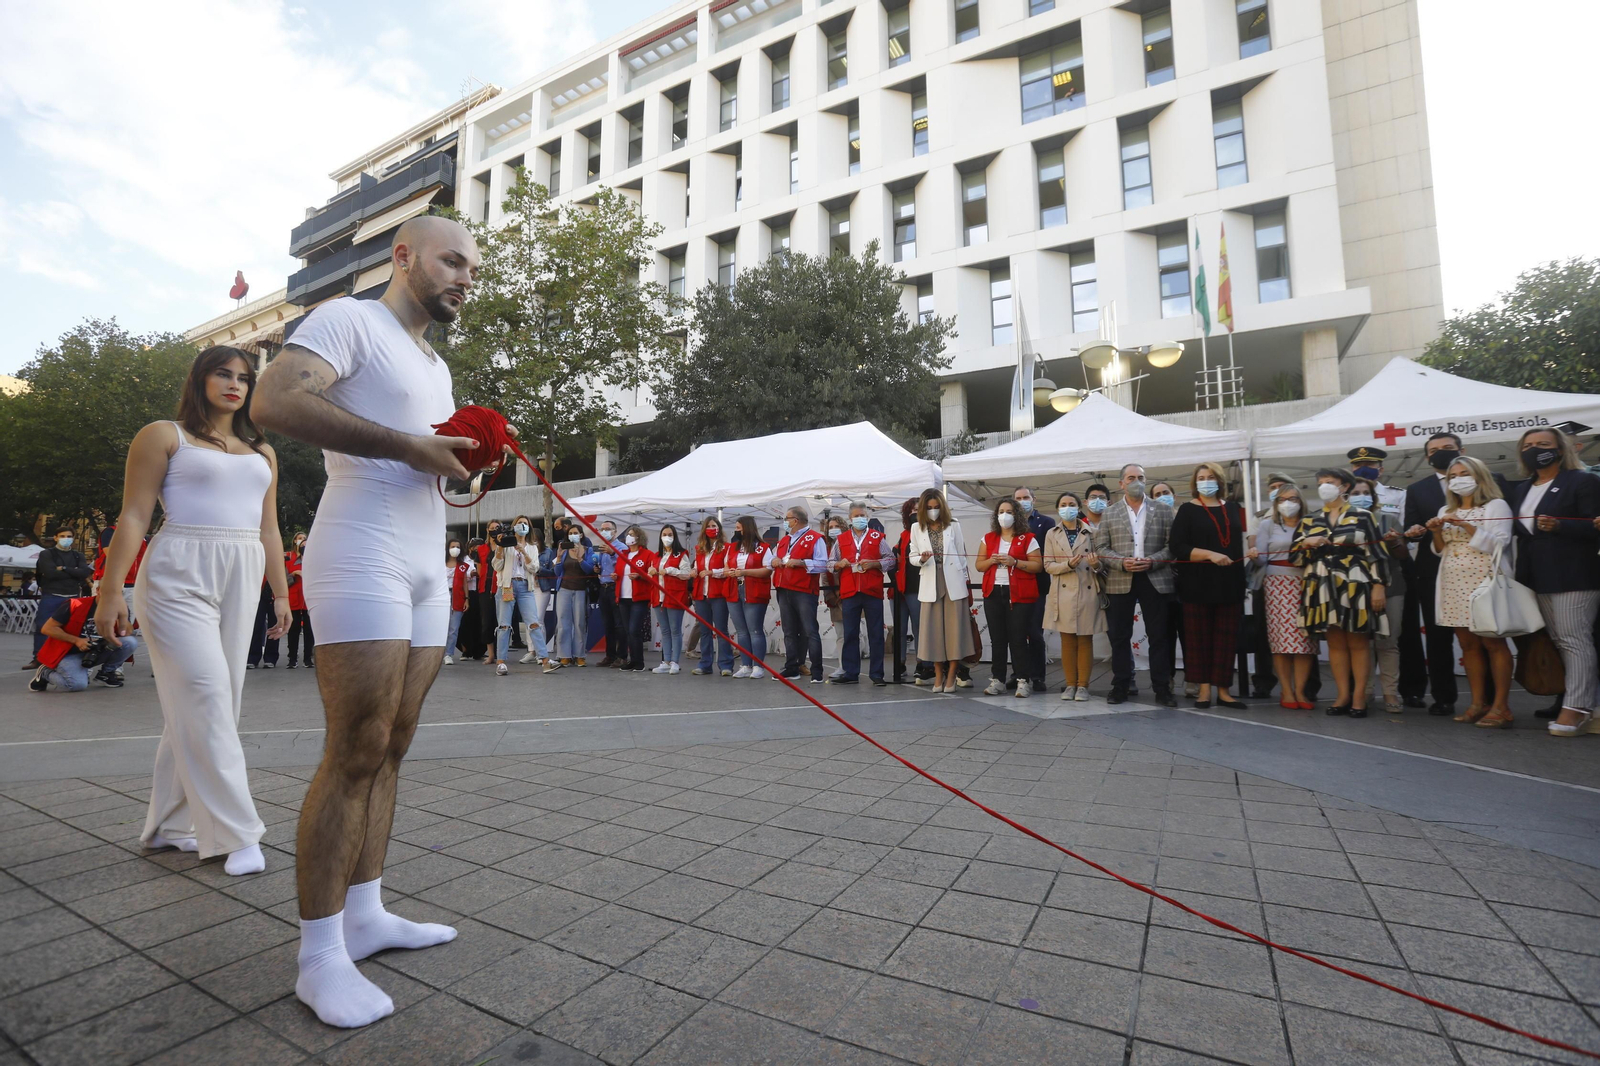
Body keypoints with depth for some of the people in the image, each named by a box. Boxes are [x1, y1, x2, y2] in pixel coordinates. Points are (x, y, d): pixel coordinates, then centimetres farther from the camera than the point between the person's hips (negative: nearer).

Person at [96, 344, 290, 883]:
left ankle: (170, 823, 18)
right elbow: (134, 517, -3)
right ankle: (236, 833, -8)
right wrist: (110, 592, -10)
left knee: (200, 703, 7)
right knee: (205, 696, -11)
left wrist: (281, 593, 14)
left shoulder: (261, 452, 18)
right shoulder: (164, 435, 4)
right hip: (179, 575, -5)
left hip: (241, 581, 5)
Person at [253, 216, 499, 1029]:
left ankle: (364, 916, 19)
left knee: (391, 750, 9)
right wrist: (408, 446, -18)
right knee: (355, 754, -8)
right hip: (362, 558, -8)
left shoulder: (437, 366, 24)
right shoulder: (349, 320, -1)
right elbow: (275, 401, -17)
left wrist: (470, 459, 4)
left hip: (426, 569, 8)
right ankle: (319, 955, 4)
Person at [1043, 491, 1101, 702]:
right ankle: (1070, 684, 13)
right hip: (1063, 593, 1)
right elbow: (1048, 566, 2)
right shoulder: (1051, 534, 6)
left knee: (1085, 640, 3)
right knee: (1067, 640, 4)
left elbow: (1099, 562, 7)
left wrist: (1096, 564, -17)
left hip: (1087, 592, -1)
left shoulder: (1091, 532, 4)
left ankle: (1083, 685, 10)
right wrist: (1068, 564, -16)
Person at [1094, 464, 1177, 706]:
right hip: (1120, 582, 0)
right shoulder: (1109, 514, 8)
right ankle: (1121, 686, 13)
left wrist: (1152, 561, -13)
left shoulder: (1162, 512, 8)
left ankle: (1162, 688, 10)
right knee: (1120, 637, 5)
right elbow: (1101, 548, 3)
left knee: (1159, 636, 2)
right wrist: (1121, 562, -13)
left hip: (1155, 580, 0)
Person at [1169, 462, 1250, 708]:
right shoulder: (1188, 510, -1)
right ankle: (1204, 688, 9)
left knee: (1227, 638, 4)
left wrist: (1250, 551, 3)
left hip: (1230, 583, 4)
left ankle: (1222, 690, 11)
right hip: (1198, 584, -4)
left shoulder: (1233, 508, 12)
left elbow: (1239, 540, 24)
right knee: (1200, 637, 2)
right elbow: (1176, 546, -10)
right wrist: (1209, 554, -20)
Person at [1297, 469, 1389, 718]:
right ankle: (1343, 696, 13)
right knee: (1335, 642, 7)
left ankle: (1359, 698, 7)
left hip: (1355, 586, -3)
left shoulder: (1362, 516, 1)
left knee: (1358, 642, 1)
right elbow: (1294, 554, 10)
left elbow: (1377, 553, -3)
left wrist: (1378, 586, -10)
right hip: (1324, 588, 3)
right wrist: (1306, 542, -11)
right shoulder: (1309, 520, 11)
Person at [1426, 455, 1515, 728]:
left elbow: (1498, 544, -10)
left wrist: (1465, 526, -17)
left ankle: (1501, 706, -1)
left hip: (1484, 583, -5)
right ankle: (1478, 703, 10)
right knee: (1468, 644, 6)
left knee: (1493, 642, -5)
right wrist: (1437, 532, -2)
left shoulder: (1496, 505, 0)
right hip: (1455, 586, 6)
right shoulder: (1446, 511, 17)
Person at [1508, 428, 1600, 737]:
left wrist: (1558, 525, -24)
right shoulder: (1520, 489, 17)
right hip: (1538, 578, 7)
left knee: (1574, 639, -8)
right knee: (1558, 641, 9)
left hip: (1573, 575, -7)